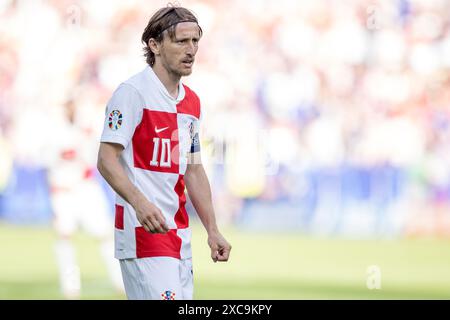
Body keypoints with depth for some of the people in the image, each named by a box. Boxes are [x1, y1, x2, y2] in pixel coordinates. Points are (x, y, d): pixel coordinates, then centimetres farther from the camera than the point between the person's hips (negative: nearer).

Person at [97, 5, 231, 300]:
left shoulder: (191, 101, 16)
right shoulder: (133, 92, -9)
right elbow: (106, 161, -15)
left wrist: (212, 231, 16)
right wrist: (140, 203, -30)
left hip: (180, 231, 8)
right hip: (143, 228, -8)